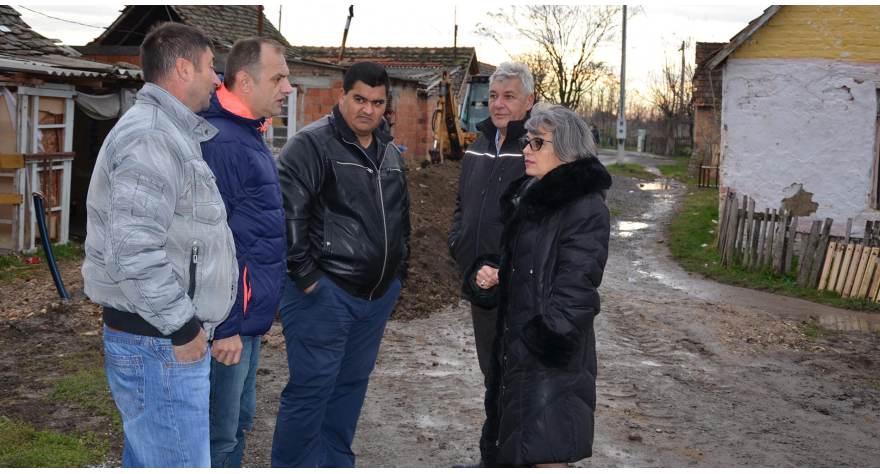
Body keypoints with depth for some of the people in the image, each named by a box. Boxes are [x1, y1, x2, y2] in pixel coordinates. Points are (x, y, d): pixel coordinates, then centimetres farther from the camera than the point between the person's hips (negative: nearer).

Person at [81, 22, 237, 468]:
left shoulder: (169, 132, 18)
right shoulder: (151, 138, -18)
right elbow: (133, 251, -28)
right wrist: (181, 327, -20)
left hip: (162, 341, 11)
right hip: (159, 347, -11)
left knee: (145, 462, 20)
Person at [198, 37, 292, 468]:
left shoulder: (249, 136, 13)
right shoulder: (219, 141, -19)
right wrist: (221, 327, -23)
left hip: (250, 316, 10)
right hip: (229, 323, -10)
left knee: (238, 422, 20)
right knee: (218, 437, 1)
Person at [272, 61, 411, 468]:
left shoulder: (390, 155, 15)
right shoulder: (311, 144, -10)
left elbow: (401, 217, 26)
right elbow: (286, 210, -18)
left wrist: (399, 270, 20)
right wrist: (304, 273, -19)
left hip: (378, 295, 8)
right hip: (325, 293, -8)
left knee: (352, 384, 16)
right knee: (311, 387, -4)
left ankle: (336, 464, 29)